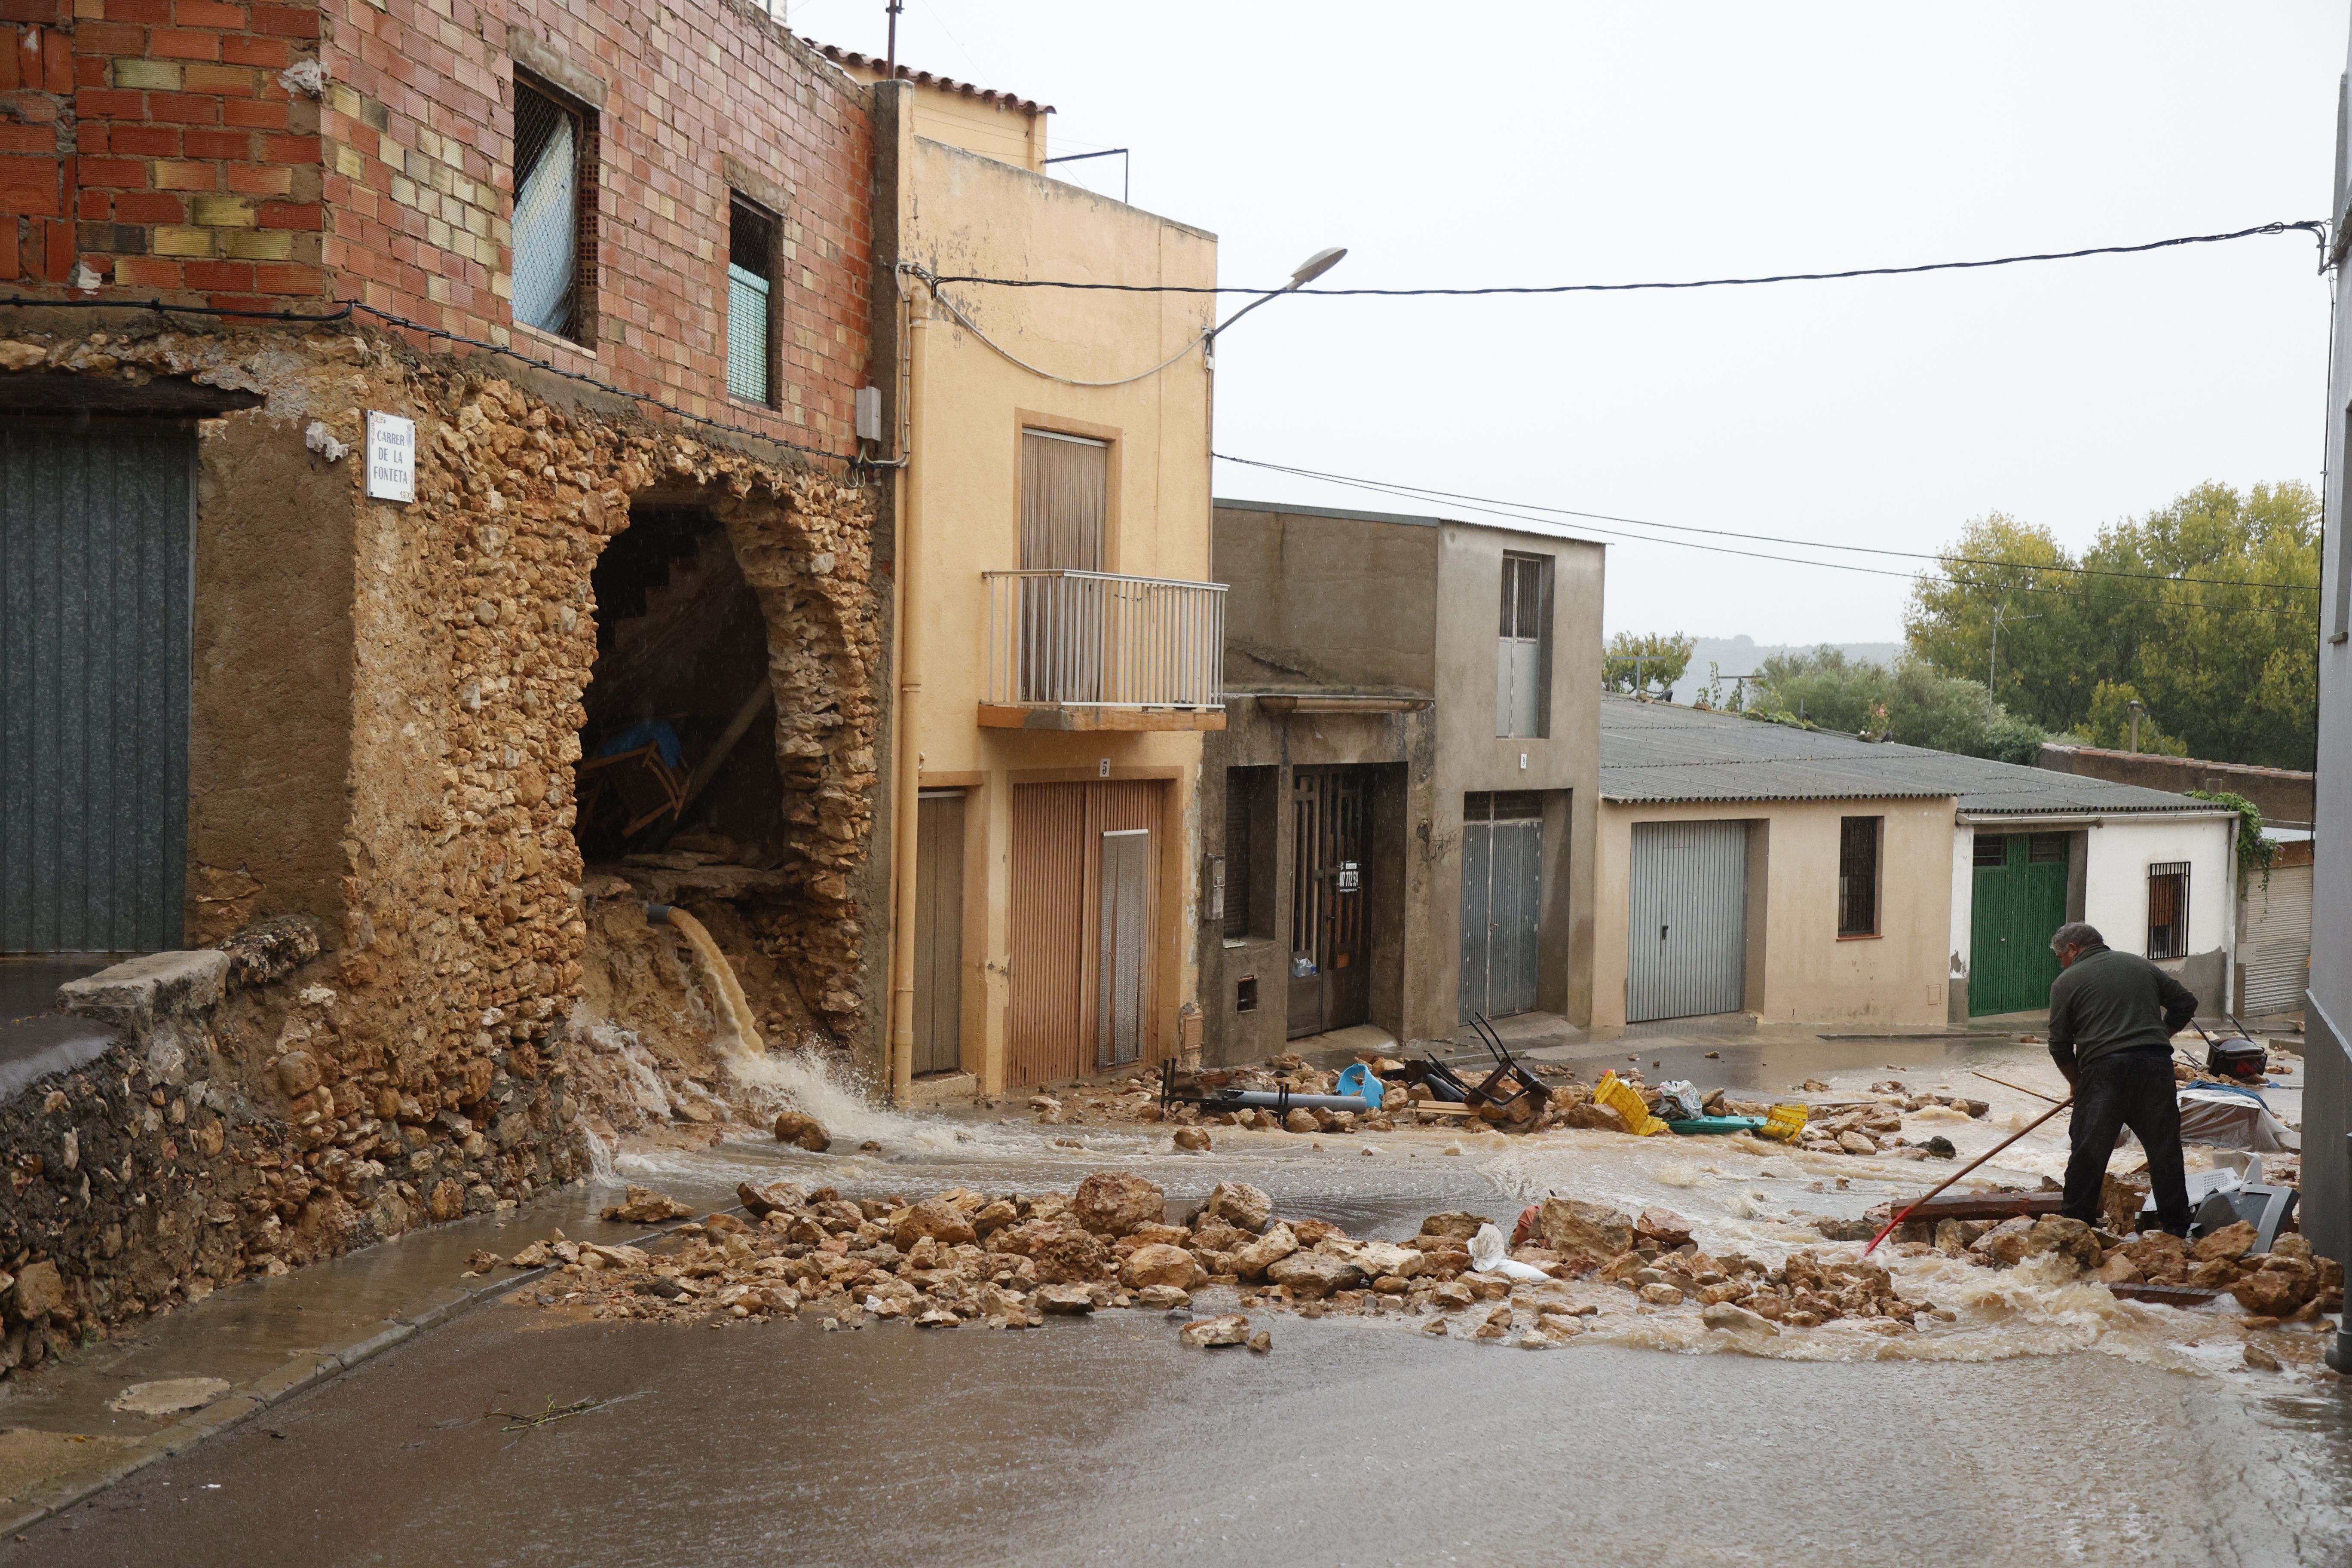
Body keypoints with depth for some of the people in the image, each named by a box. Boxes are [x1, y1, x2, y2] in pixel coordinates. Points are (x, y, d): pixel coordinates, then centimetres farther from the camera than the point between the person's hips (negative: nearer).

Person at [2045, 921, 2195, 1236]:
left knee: (2089, 1151, 0)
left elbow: (2060, 1045, 7)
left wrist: (2075, 1080, 21)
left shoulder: (2067, 982, 6)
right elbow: (2185, 1003, 21)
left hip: (2104, 1070, -4)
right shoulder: (2140, 965, 20)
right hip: (2156, 1066, 4)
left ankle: (2076, 1225, 1)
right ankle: (2176, 1226, 16)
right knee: (2165, 1148, 11)